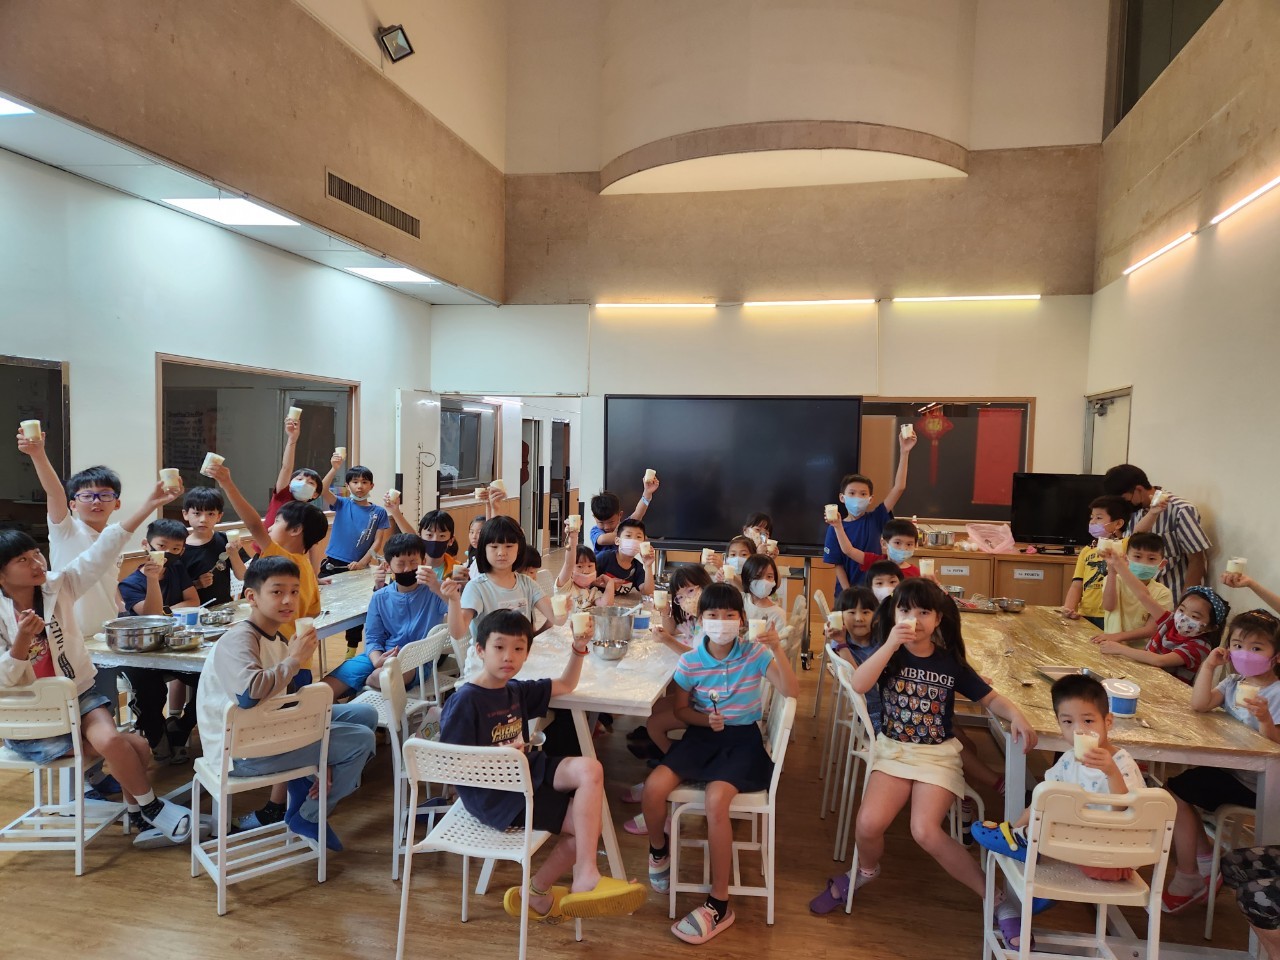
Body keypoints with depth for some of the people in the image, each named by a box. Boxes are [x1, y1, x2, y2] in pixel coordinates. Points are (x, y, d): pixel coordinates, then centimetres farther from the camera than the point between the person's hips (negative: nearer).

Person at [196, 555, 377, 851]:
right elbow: (250, 692, -41)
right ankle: (307, 817, 11)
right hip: (241, 751, -9)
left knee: (364, 715, 12)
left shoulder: (281, 638, 8)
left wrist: (322, 757, 7)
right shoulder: (238, 640, -19)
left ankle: (305, 792, 19)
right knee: (360, 740, -11)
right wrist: (294, 660, -25)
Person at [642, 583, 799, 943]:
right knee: (654, 787, -21)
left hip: (743, 738, -3)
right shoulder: (690, 661, -5)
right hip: (702, 734, 3)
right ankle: (659, 850, 16)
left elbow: (792, 691, -19)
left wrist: (777, 650, -33)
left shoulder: (755, 654, -10)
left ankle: (719, 905, -11)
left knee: (716, 798, -30)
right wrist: (706, 719, -14)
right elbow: (681, 709, 7)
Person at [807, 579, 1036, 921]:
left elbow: (990, 698, 6)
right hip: (894, 749, 1)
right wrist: (891, 645, -27)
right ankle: (865, 871, 16)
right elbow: (859, 684, -19)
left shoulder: (950, 662, 1)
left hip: (939, 753, -1)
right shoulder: (888, 655, -1)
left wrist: (1017, 716, -16)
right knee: (868, 823, -19)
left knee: (925, 831, -24)